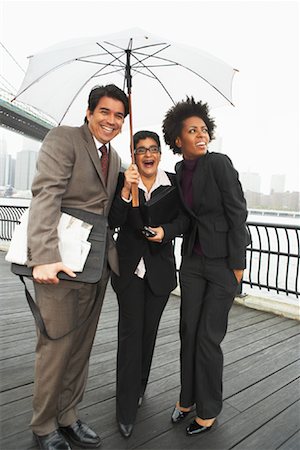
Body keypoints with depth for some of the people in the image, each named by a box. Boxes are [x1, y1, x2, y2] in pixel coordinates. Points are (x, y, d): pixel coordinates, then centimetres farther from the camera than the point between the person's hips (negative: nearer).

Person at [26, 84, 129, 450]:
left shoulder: (113, 157, 17)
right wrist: (44, 256, -29)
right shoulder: (63, 138, -5)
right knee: (56, 347, 4)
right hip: (60, 262, -7)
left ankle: (67, 417, 35)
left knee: (81, 347, 16)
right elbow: (45, 195, -19)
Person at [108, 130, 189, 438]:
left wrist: (166, 230, -17)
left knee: (149, 331, 15)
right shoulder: (123, 179, -4)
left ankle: (139, 387, 40)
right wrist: (126, 190, -24)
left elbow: (184, 218, 2)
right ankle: (127, 410, 16)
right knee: (130, 332, 0)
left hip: (160, 268, 2)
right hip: (130, 266, -2)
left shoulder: (173, 182, 0)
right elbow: (113, 222, -12)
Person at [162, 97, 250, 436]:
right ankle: (187, 398, 33)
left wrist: (237, 264, -13)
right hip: (193, 259, 6)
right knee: (188, 331, 11)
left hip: (223, 261, -5)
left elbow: (237, 213, -13)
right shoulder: (179, 172, 5)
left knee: (208, 337, 2)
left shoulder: (219, 163, -13)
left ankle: (209, 410, 25)